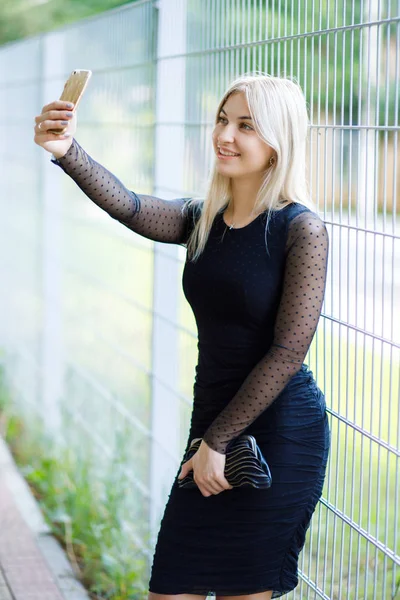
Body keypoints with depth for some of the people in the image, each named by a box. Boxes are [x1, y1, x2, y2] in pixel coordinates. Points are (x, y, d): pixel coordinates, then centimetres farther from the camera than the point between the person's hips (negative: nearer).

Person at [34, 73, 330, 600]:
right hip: (213, 426, 6)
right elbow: (127, 207, -11)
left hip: (281, 433, -6)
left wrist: (217, 441, -13)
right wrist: (67, 154, -29)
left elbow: (288, 351, -15)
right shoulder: (203, 220, 7)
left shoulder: (301, 230, -11)